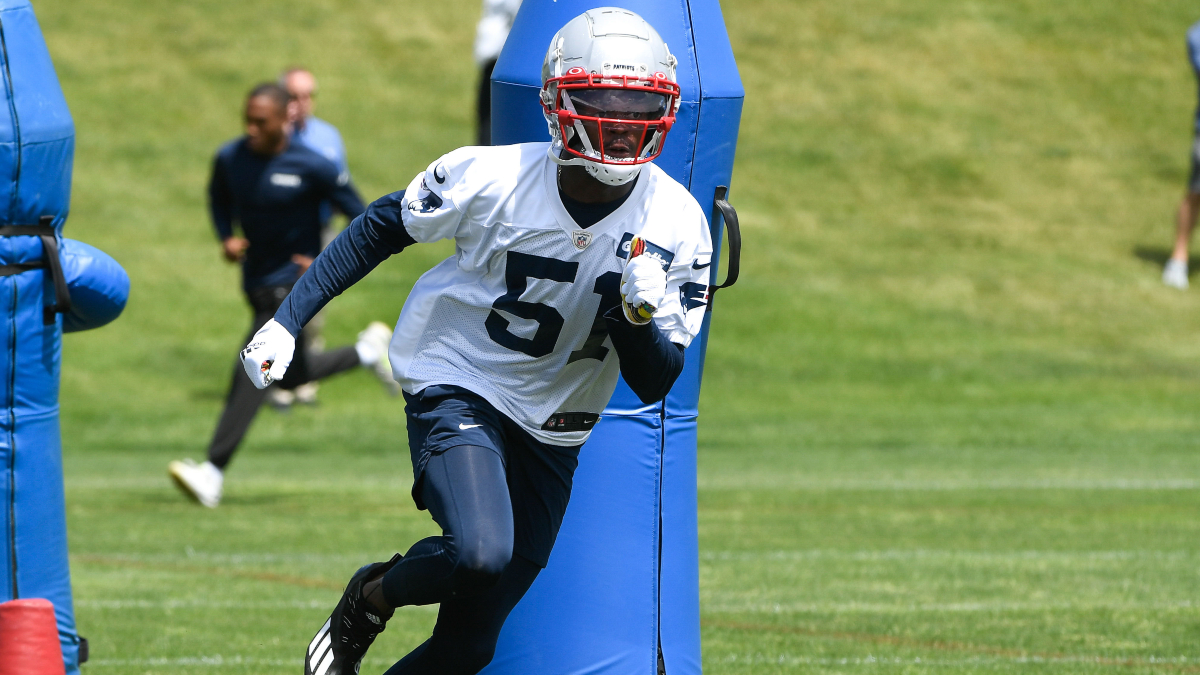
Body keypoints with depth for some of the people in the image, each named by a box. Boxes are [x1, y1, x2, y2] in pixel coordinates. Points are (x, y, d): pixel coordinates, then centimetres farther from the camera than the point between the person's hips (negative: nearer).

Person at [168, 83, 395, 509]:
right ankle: (368, 352, 41)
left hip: (293, 284, -7)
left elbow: (360, 217, -6)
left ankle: (213, 473, -21)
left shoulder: (311, 167, -17)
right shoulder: (231, 158, -3)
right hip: (257, 280, 7)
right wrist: (226, 237, 0)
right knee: (289, 374, 17)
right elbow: (220, 197, 19)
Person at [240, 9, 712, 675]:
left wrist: (640, 315, -29)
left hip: (552, 433, 4)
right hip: (457, 389, -4)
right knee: (480, 555, -31)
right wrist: (285, 322, -4)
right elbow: (377, 229, 0)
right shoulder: (491, 178, -18)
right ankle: (371, 596, 1)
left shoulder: (676, 227, -12)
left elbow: (654, 384, -7)